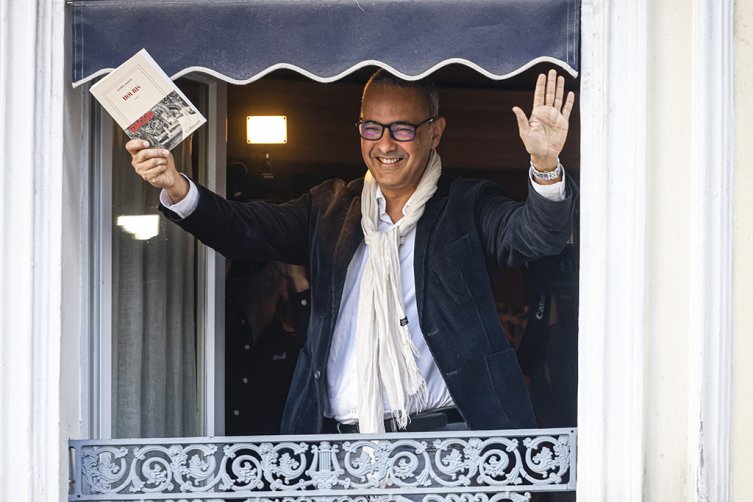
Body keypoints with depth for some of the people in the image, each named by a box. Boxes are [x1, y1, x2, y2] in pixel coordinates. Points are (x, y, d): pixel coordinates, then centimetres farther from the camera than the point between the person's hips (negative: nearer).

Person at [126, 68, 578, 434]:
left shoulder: (467, 206, 10)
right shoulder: (332, 209, 18)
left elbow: (534, 235, -6)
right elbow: (246, 230, 9)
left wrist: (546, 168, -27)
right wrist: (177, 189, -9)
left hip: (446, 432, -2)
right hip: (340, 436, 2)